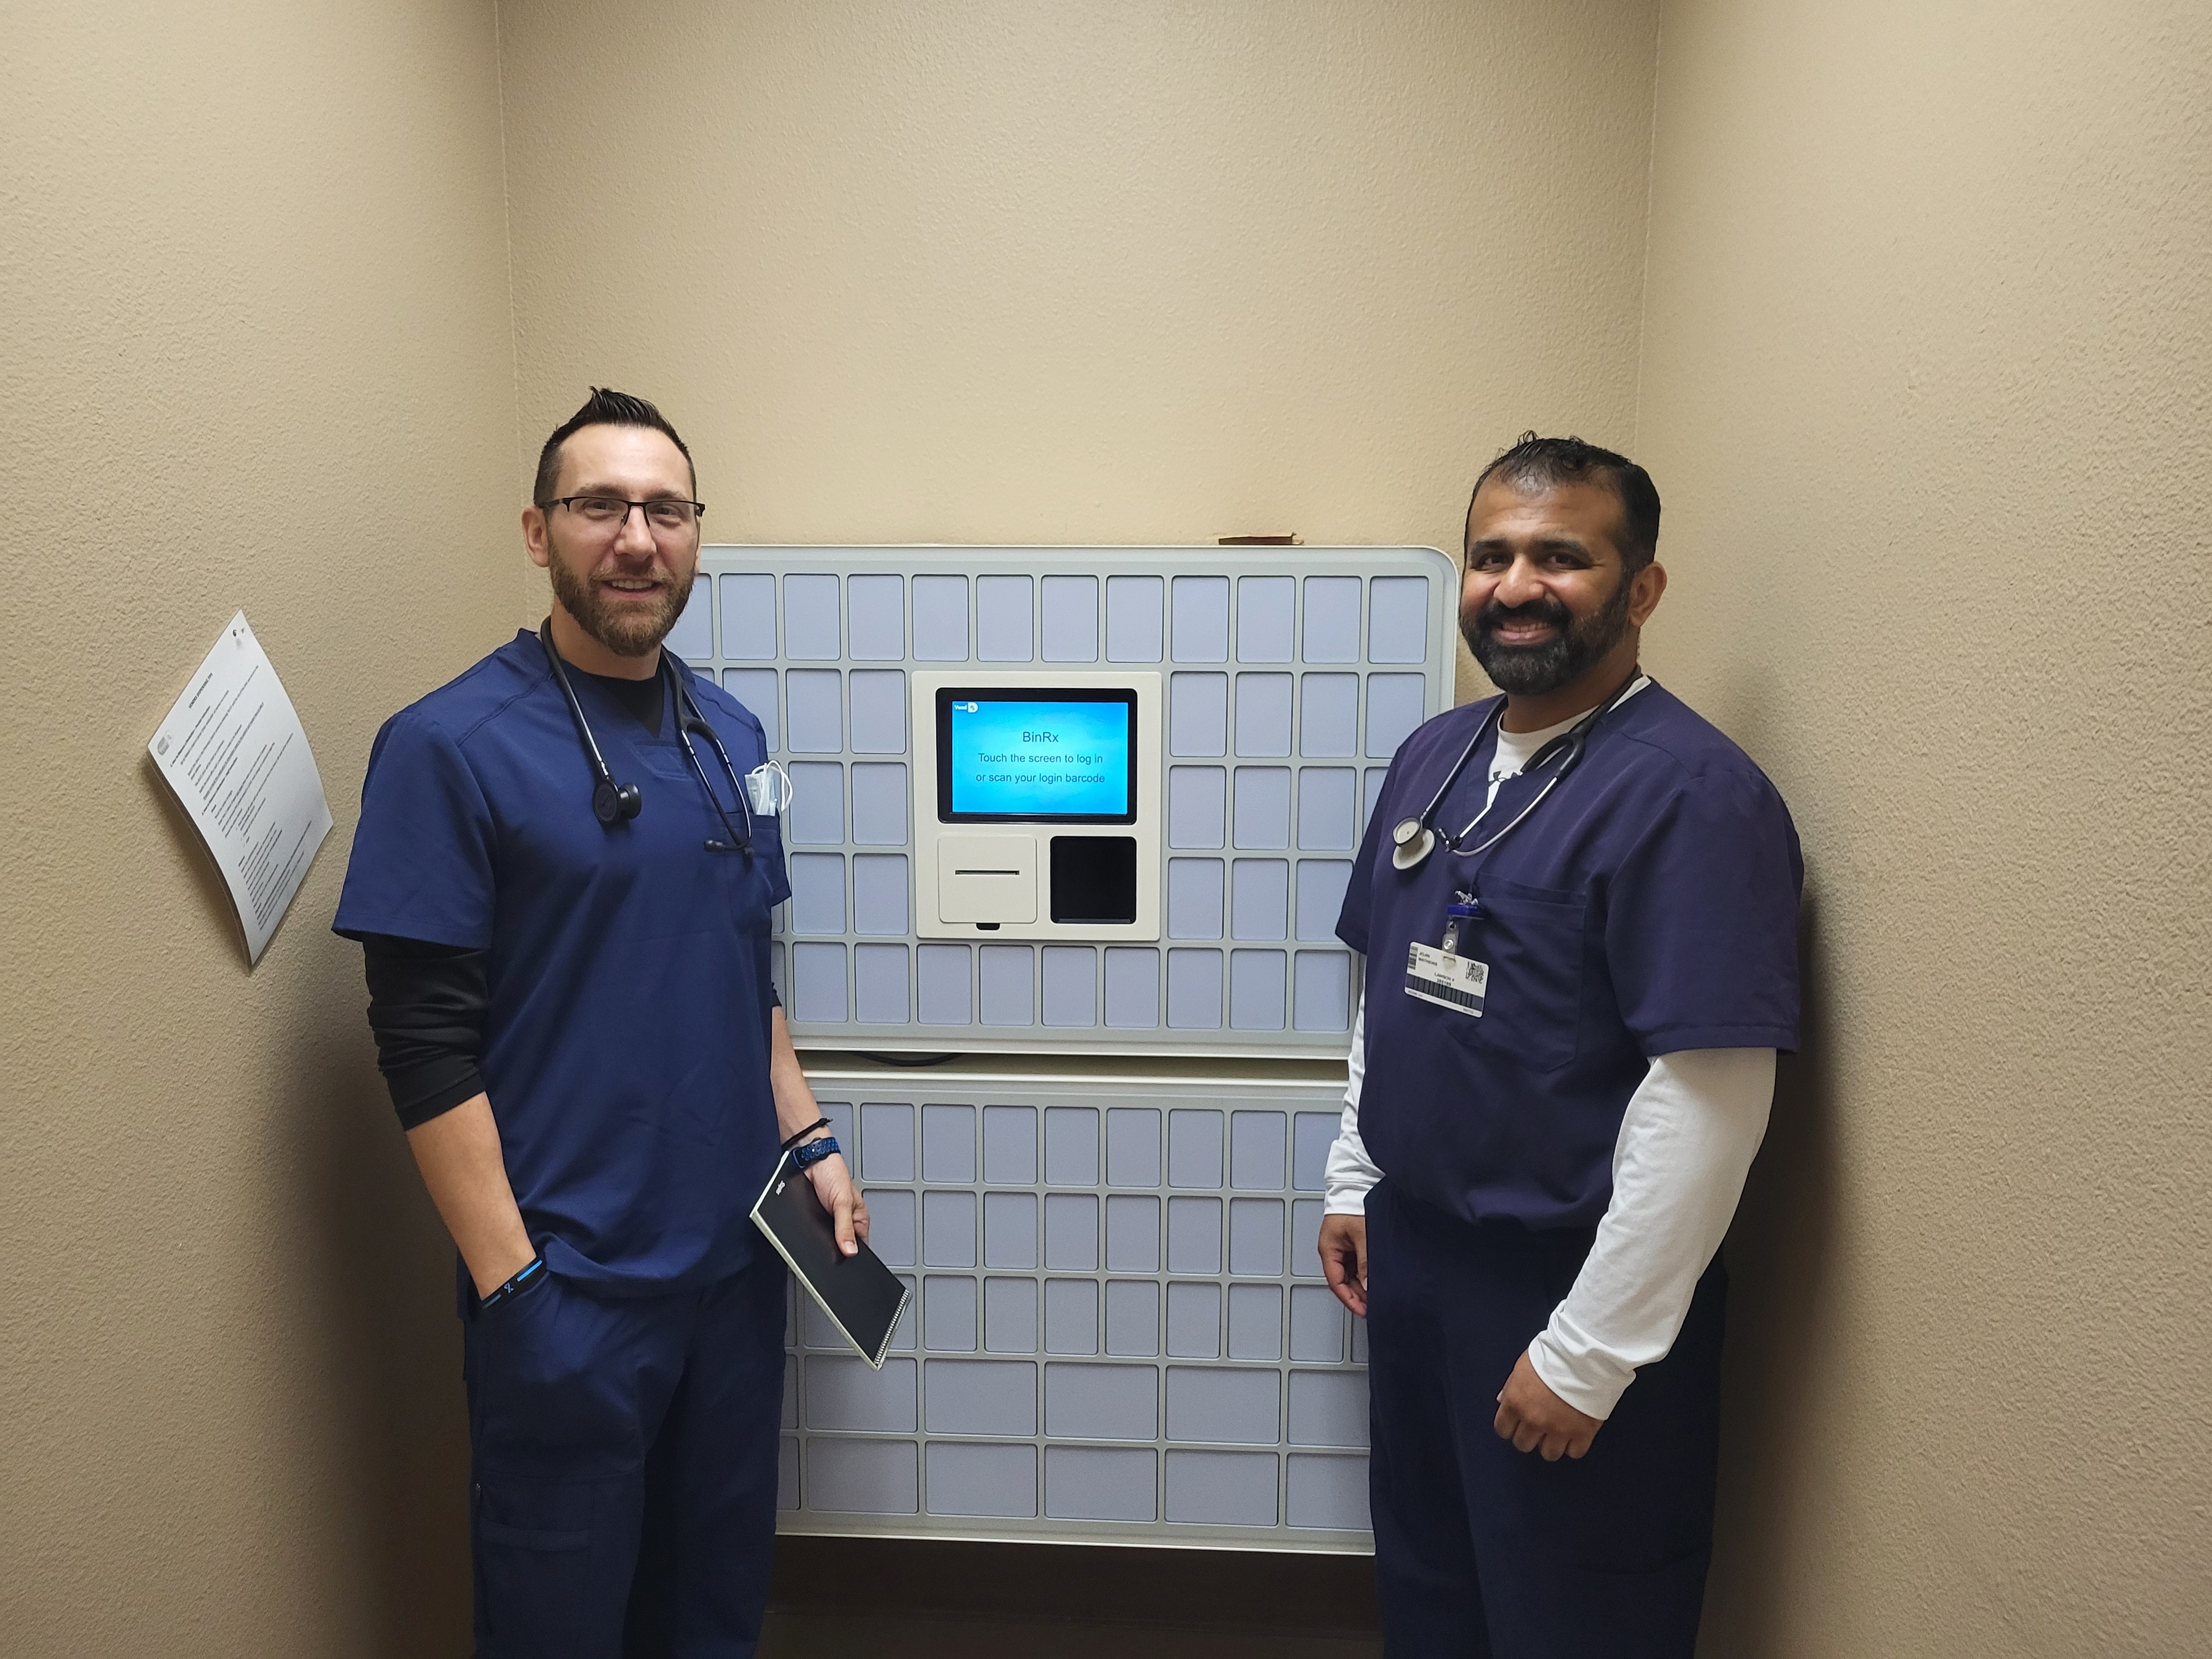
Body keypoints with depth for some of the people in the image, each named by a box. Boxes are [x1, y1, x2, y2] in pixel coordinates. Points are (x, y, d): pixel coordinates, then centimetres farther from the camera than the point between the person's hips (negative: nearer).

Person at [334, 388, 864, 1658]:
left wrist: (811, 1142, 9)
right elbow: (425, 1040, -14)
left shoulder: (731, 733, 7)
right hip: (572, 1281, -5)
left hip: (737, 1255, 6)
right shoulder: (452, 745, -12)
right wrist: (510, 1281, -15)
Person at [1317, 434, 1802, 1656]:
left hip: (1572, 1281, -7)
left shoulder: (1692, 794, -20)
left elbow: (1709, 1097, -23)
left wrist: (1591, 1354, -20)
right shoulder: (1433, 755, 5)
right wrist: (1352, 1181, 13)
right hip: (1410, 1240, 7)